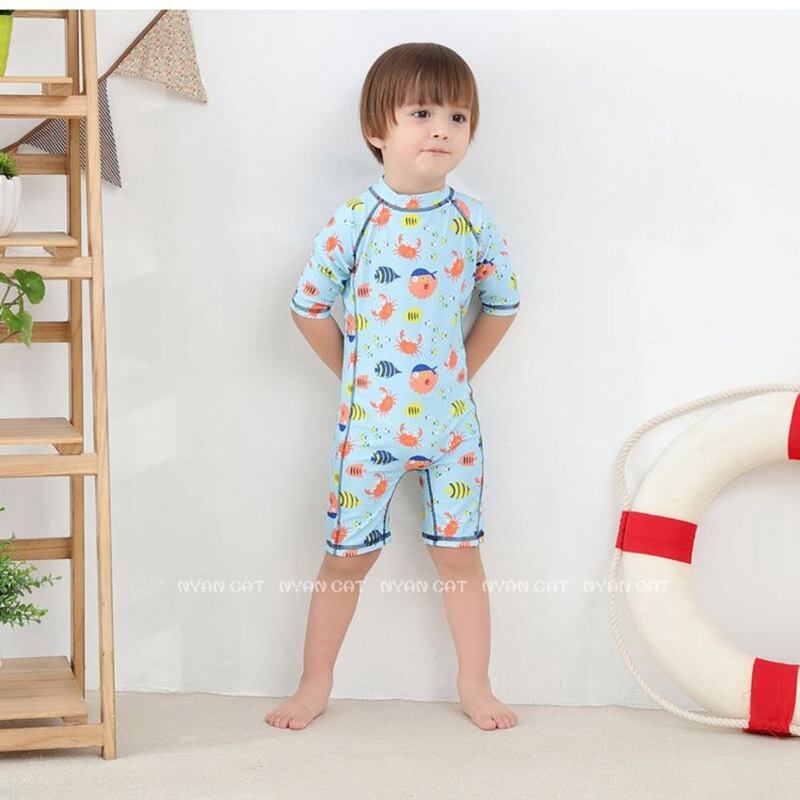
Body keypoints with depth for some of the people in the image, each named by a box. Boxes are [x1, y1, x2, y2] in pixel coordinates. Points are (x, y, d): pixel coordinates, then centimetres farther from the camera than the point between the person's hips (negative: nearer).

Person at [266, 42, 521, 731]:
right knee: (348, 556, 7)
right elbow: (310, 307, 0)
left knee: (460, 552, 9)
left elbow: (502, 304, 9)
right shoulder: (352, 223, -9)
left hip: (451, 419, 2)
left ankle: (475, 686, 21)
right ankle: (315, 686, 21)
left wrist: (457, 376, 8)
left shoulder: (475, 223, -3)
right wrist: (355, 377, 4)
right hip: (368, 421, -1)